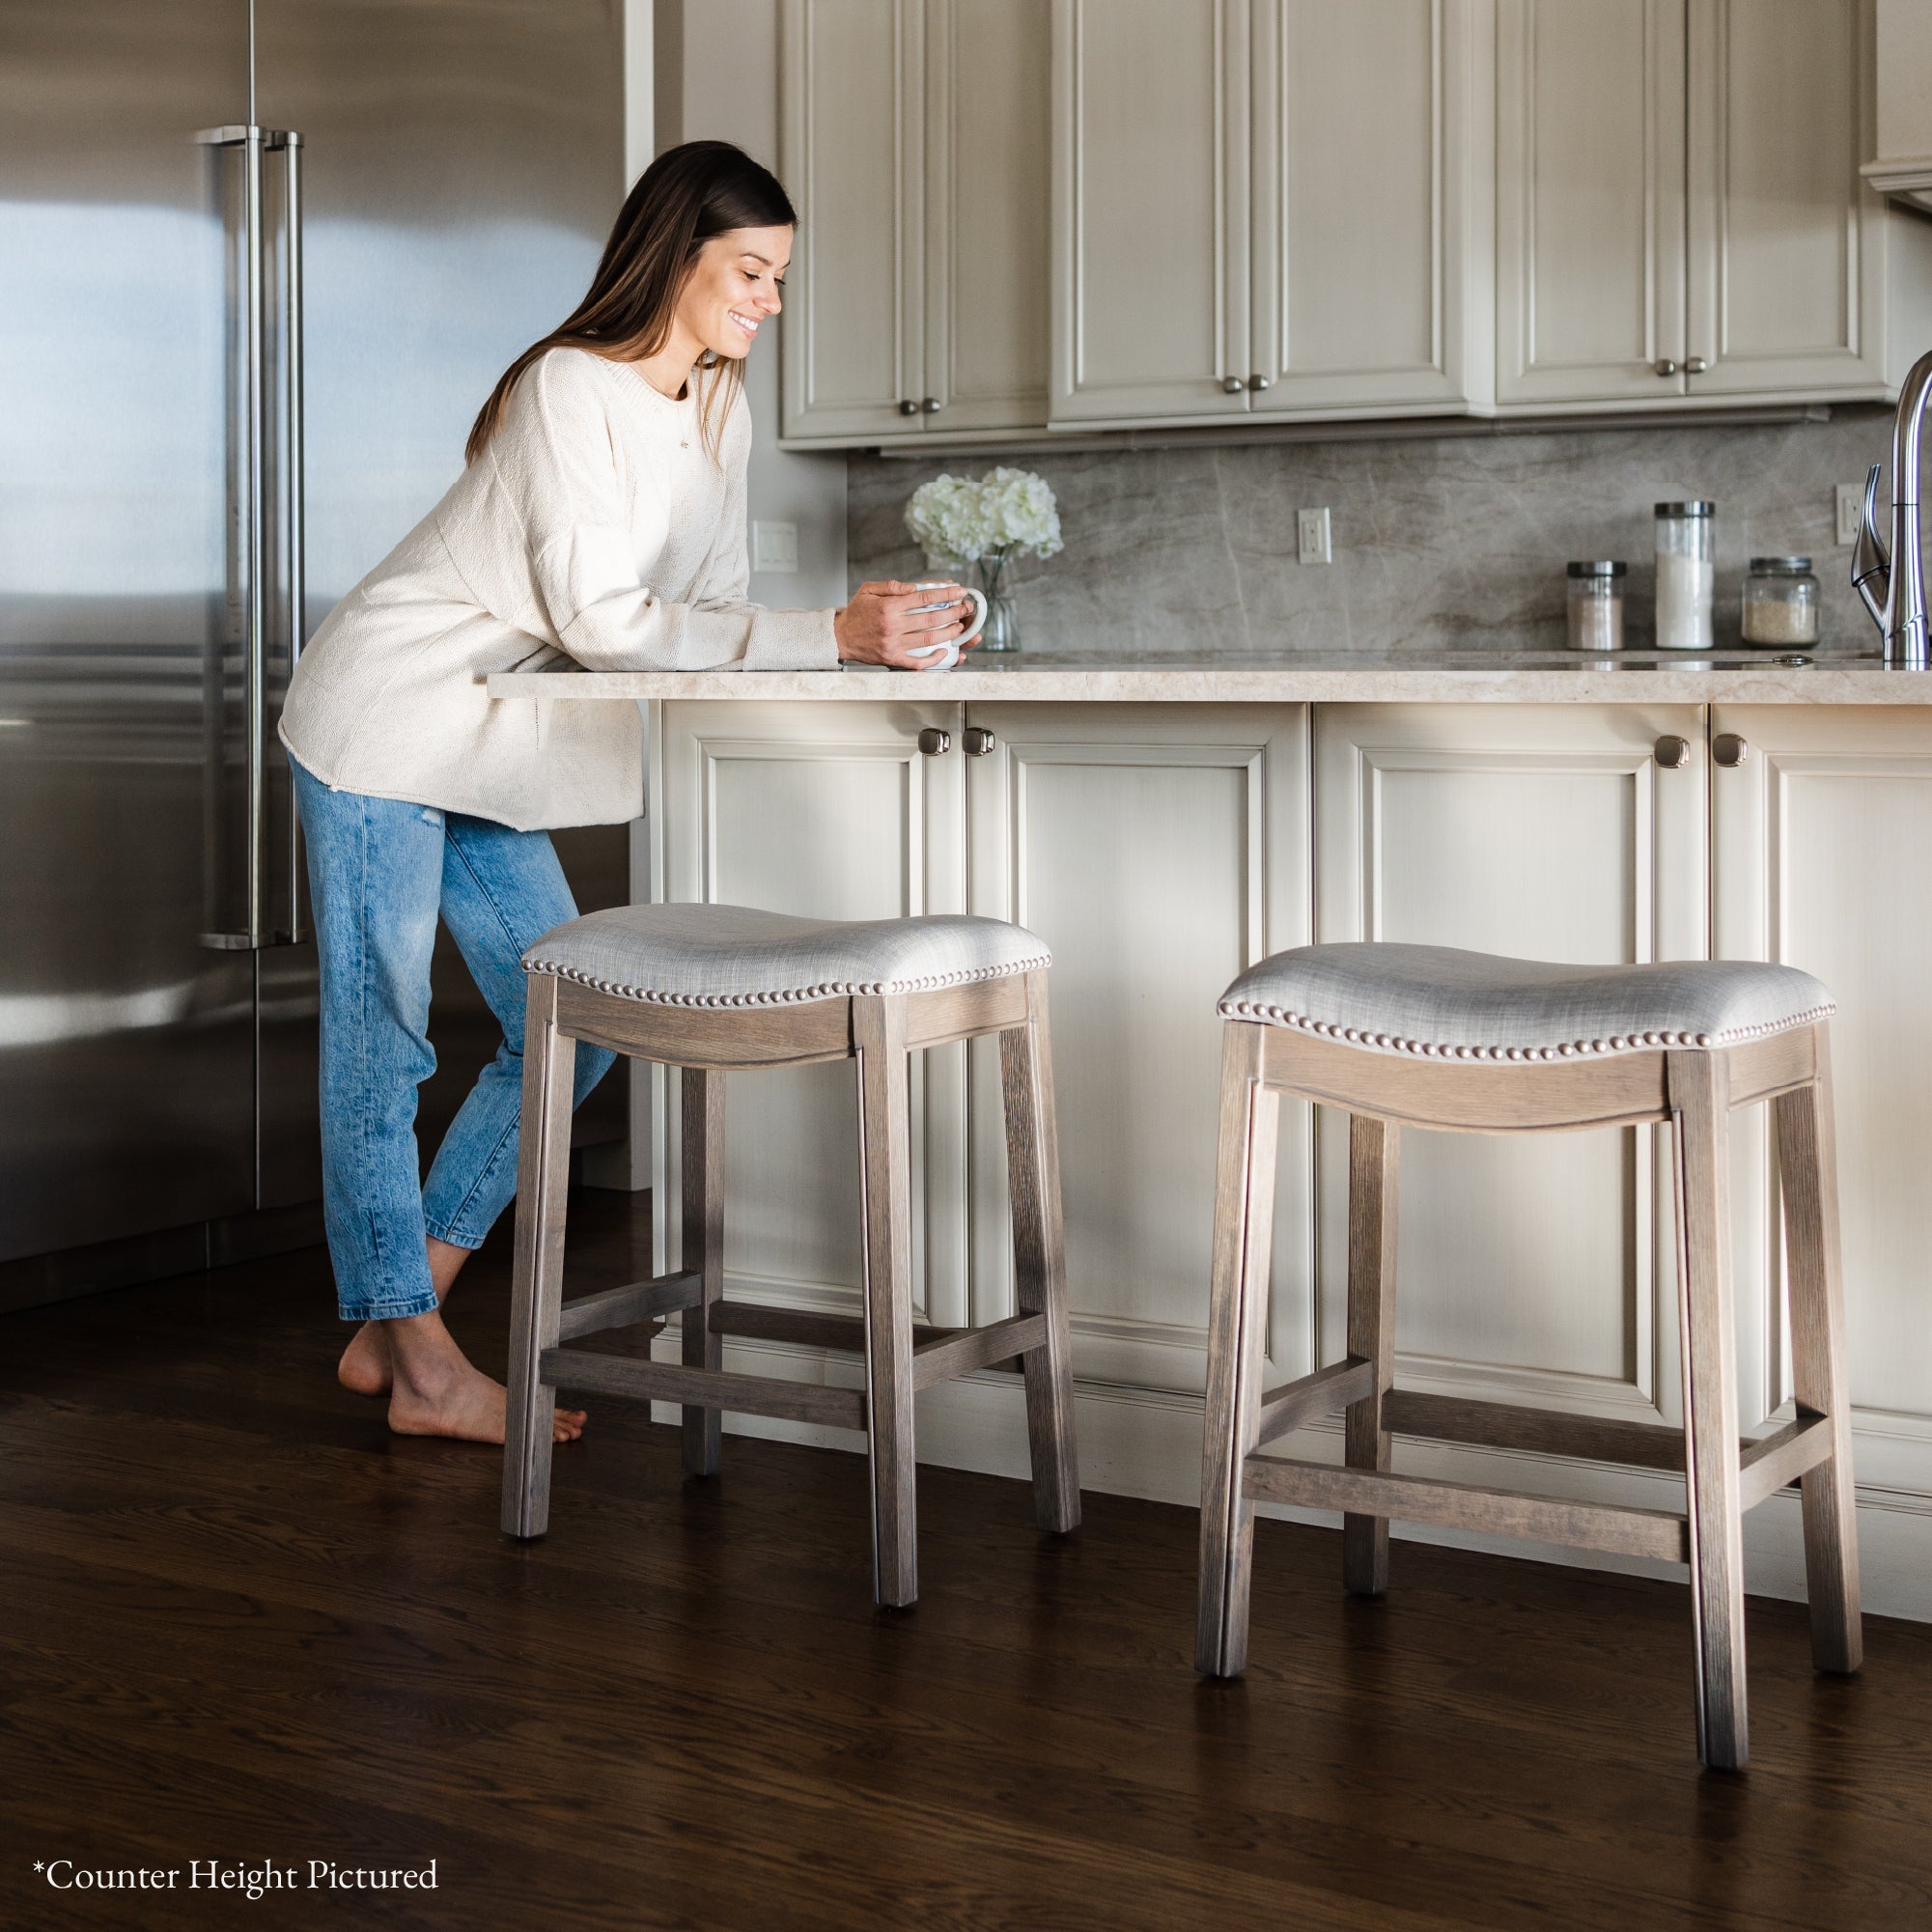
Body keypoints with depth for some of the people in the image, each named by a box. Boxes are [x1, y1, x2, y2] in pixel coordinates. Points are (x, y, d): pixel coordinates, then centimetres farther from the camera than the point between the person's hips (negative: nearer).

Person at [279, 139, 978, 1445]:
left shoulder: (720, 412, 4)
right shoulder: (570, 390, -21)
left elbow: (712, 614, 1)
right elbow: (599, 617, -26)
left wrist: (864, 628, -17)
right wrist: (828, 640, -29)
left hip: (492, 750, 9)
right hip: (384, 725, -8)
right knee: (381, 1043, -1)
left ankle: (391, 1327, 14)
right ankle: (423, 1371, 5)